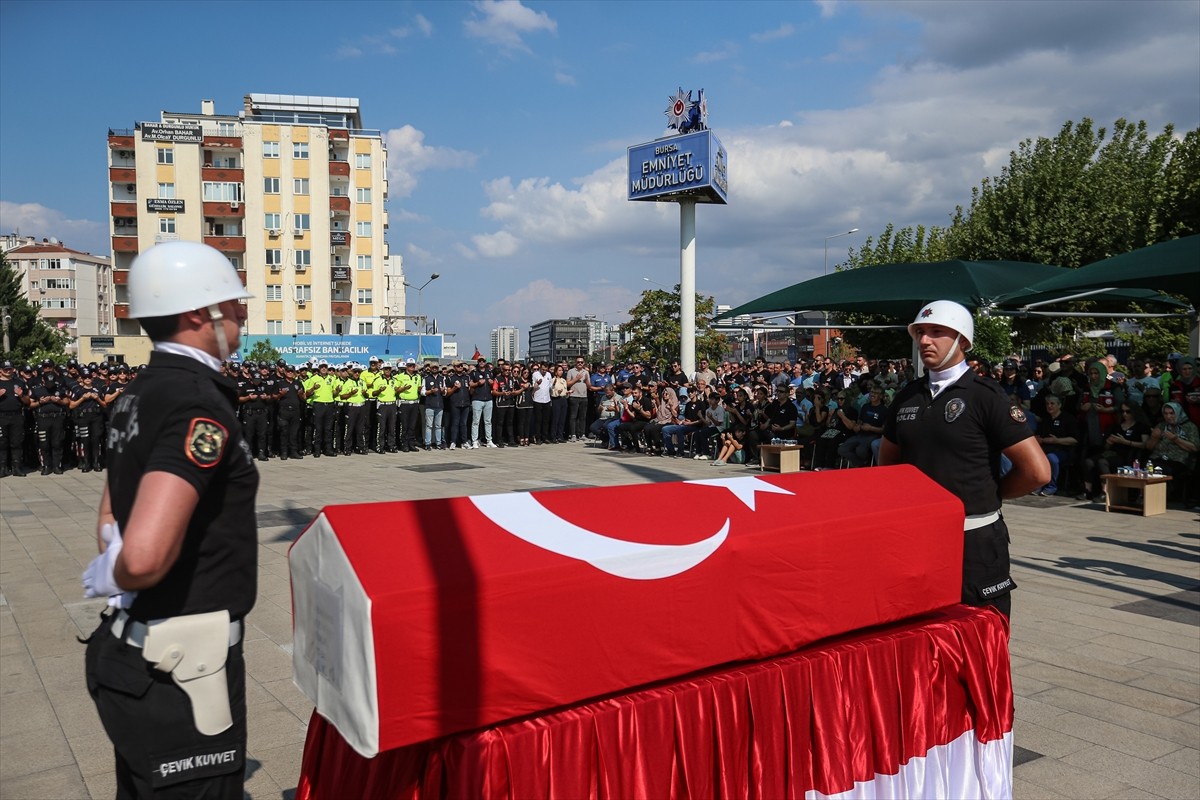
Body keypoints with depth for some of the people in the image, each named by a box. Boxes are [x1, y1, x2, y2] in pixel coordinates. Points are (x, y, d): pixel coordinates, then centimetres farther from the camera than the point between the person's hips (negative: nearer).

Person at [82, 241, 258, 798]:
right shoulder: (199, 403, -23)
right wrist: (113, 578, -14)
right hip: (183, 665, -9)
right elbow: (146, 556, -34)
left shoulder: (137, 396, 8)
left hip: (133, 647, 9)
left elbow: (111, 517, 19)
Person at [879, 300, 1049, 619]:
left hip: (975, 540, -5)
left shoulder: (985, 395, -9)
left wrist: (989, 494, 0)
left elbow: (1037, 471, -12)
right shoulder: (907, 396, 7)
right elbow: (888, 459, 21)